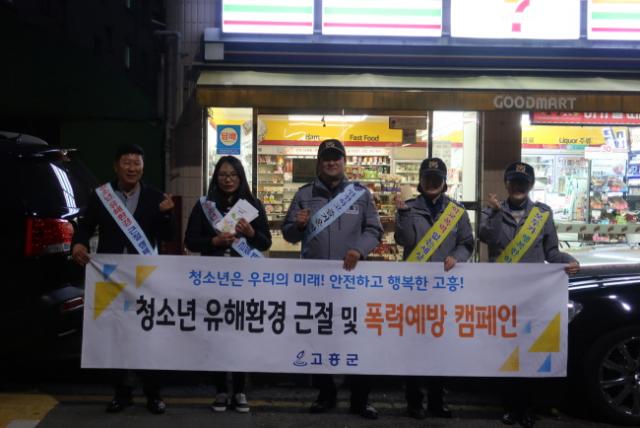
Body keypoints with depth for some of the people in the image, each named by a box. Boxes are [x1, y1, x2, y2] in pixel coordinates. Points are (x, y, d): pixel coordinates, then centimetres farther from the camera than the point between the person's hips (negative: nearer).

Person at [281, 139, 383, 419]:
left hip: (351, 276, -1)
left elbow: (374, 230, 6)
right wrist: (298, 225, -15)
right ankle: (326, 394, 22)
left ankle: (360, 399, 11)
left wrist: (359, 250, -13)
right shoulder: (305, 194, 8)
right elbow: (288, 234, 9)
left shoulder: (361, 193, 8)